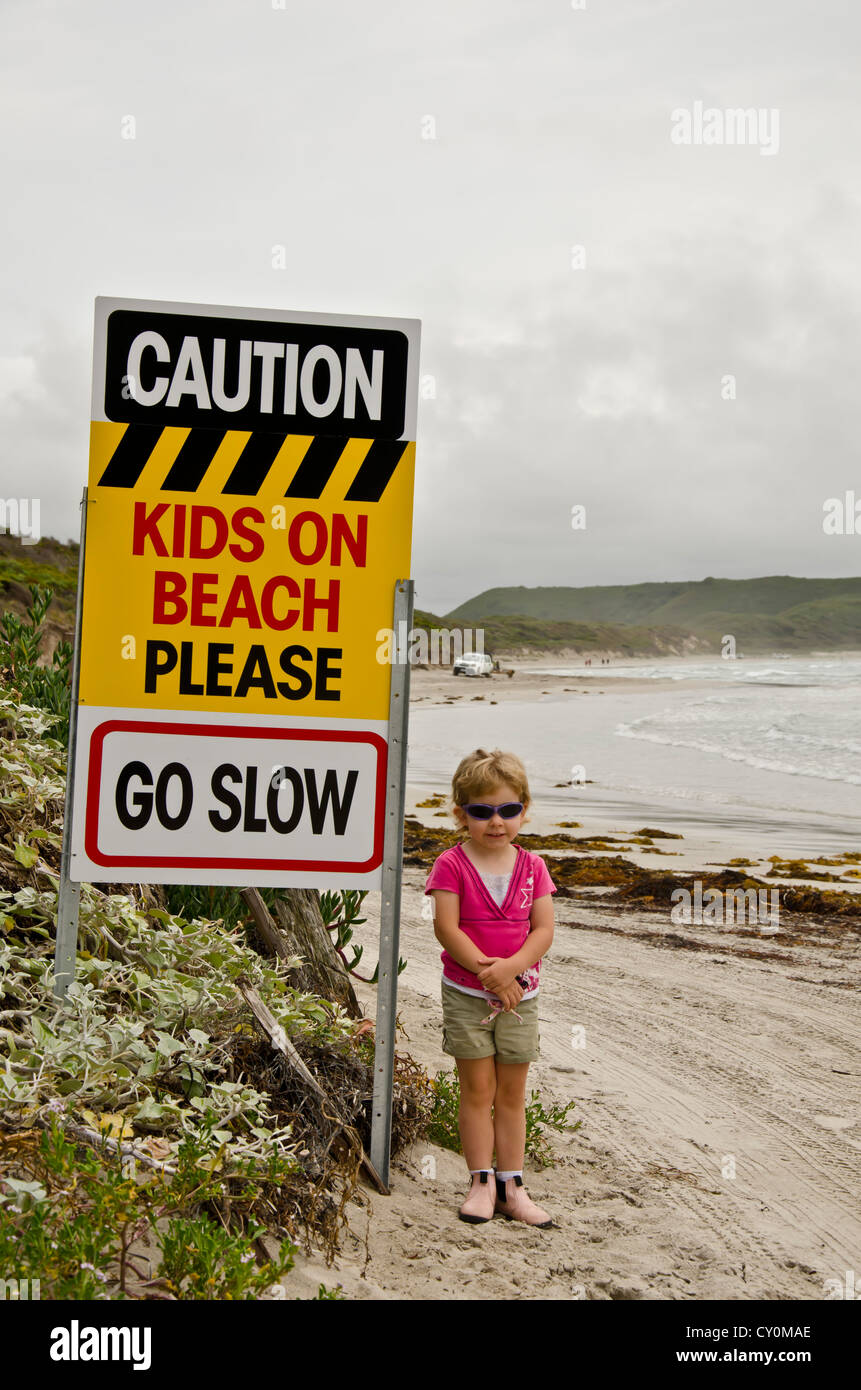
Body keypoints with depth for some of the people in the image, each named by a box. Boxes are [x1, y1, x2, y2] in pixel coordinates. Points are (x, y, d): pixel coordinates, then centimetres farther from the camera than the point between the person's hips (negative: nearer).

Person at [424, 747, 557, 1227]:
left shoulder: (532, 867, 0)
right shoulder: (452, 865, -8)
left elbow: (544, 930, -5)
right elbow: (446, 928, -15)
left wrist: (510, 967, -21)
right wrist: (486, 971, -22)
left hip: (520, 994, 3)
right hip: (467, 994, -3)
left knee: (512, 1093, 11)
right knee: (478, 1090, 4)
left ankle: (512, 1185, 20)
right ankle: (483, 1182, 15)